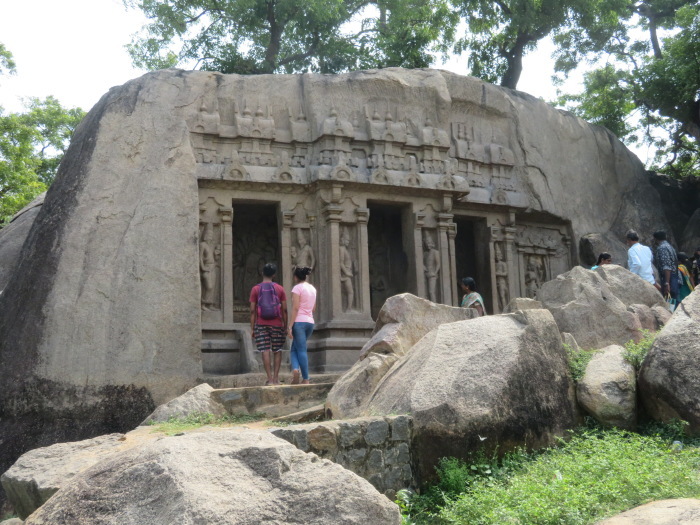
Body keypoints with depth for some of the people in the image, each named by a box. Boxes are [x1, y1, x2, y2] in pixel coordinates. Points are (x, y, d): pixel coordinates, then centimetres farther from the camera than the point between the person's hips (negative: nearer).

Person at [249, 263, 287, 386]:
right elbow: (284, 309, 1)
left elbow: (252, 310, -3)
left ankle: (269, 379, -8)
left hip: (261, 324, -1)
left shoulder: (255, 289, 1)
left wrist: (252, 328, 2)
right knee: (277, 351, 11)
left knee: (265, 351, -2)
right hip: (276, 324, 1)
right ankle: (276, 377, 5)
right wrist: (285, 326, 8)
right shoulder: (280, 289, 3)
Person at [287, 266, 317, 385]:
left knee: (301, 350, -4)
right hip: (310, 322, 7)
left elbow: (295, 308, -14)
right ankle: (296, 369, -4)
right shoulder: (312, 289, 14)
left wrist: (290, 326, -15)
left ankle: (306, 379, -8)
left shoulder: (297, 288, -7)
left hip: (299, 322, -7)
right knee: (295, 348, 14)